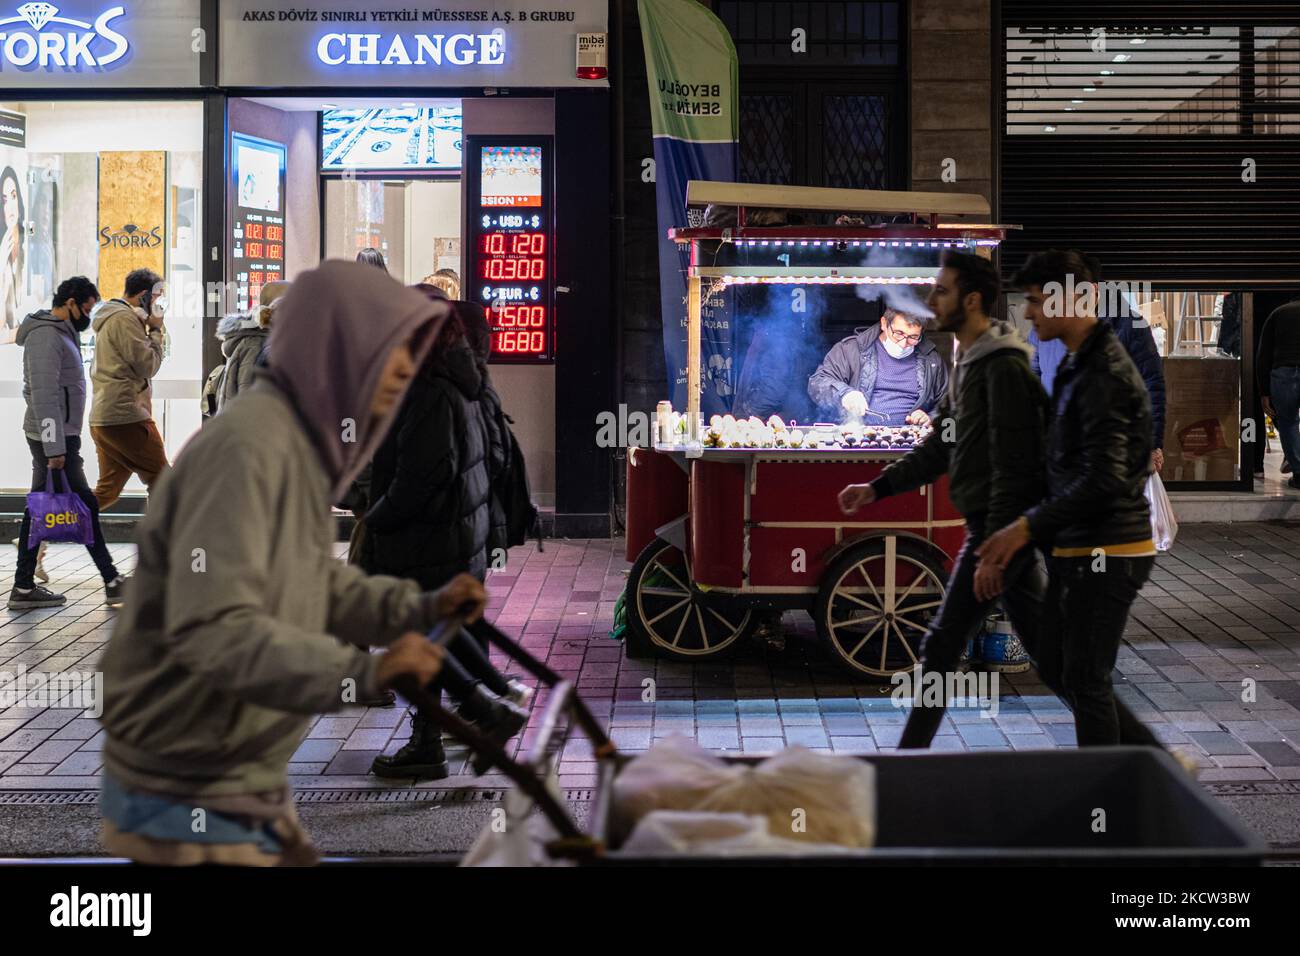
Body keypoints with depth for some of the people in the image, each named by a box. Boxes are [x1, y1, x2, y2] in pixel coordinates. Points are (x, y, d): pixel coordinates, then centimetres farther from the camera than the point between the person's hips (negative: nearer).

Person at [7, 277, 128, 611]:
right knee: (84, 505, -5)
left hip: (54, 436, 10)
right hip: (52, 436, -10)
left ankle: (24, 588, 12)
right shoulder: (46, 336, -15)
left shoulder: (62, 333, 17)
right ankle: (113, 584, 0)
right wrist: (55, 448, -24)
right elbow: (44, 395, -22)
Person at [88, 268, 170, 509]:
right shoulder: (125, 319, -11)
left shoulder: (109, 318, 23)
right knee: (162, 480, -4)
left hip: (102, 418, 10)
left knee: (107, 490, 11)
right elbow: (148, 365, -12)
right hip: (126, 417, -10)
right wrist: (156, 330, -1)